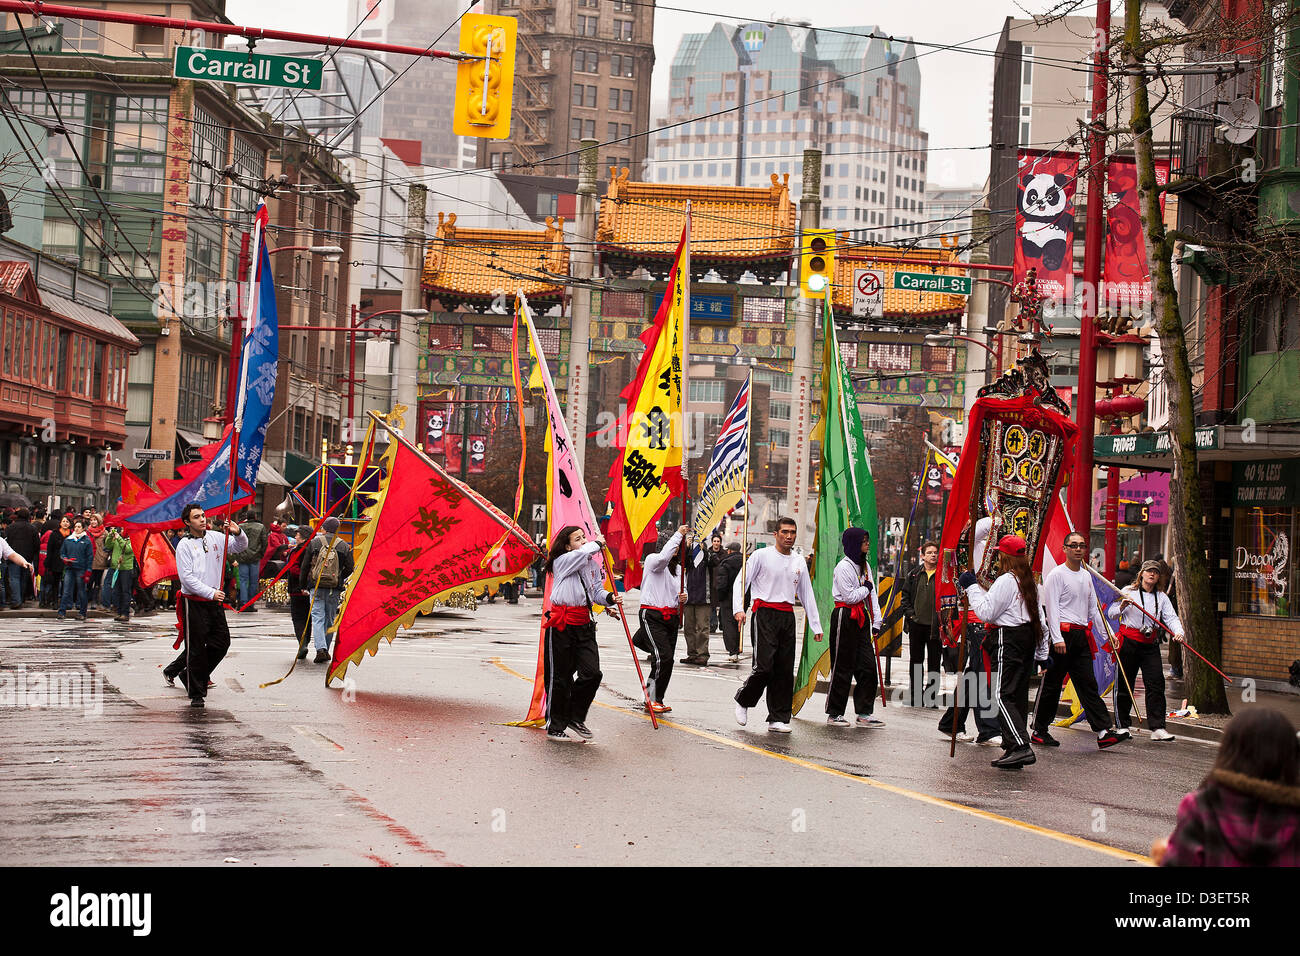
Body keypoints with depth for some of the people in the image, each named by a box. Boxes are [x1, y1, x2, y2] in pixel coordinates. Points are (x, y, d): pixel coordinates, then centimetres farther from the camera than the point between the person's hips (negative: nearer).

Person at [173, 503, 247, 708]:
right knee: (196, 649, -1)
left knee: (222, 642, 7)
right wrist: (210, 593, -18)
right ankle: (196, 694, 8)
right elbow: (186, 577, -13)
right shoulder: (184, 545, -8)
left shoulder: (216, 537, 7)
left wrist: (238, 534, -10)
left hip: (215, 601, 5)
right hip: (194, 603, -5)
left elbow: (240, 547, 13)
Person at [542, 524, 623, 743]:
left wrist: (610, 598, -5)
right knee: (559, 677, 2)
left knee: (592, 673, -3)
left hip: (583, 624, 6)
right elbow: (582, 553, -25)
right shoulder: (562, 561, -7)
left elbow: (597, 590, 16)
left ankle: (576, 718, 18)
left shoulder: (592, 564, 12)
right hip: (561, 625, -6)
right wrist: (598, 543, -6)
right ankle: (555, 727, 14)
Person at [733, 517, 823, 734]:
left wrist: (816, 626, 15)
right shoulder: (761, 556, -1)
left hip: (788, 617, 5)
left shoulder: (799, 562, 14)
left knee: (785, 671, 2)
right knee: (764, 666, -13)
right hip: (766, 614, -5)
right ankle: (743, 700, 12)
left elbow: (807, 594, 18)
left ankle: (778, 719, 7)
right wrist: (738, 609, -18)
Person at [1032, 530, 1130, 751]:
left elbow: (1093, 609, 23)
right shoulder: (1056, 574, -6)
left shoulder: (1086, 575, 18)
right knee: (1051, 684, 0)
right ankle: (1039, 730, 9)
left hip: (1082, 636, 7)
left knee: (1088, 684, 1)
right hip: (1063, 635, -7)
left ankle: (1104, 732, -6)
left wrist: (1105, 636, 20)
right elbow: (1051, 608, -13)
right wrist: (1057, 638, -21)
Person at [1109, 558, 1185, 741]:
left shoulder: (1162, 598, 13)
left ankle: (1157, 728, -11)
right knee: (1124, 684, 2)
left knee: (1156, 684, -8)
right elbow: (1111, 614, 5)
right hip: (1129, 642, -3)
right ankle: (1122, 726, 13)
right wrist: (1122, 607, -16)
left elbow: (1171, 618, 0)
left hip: (1150, 645, 3)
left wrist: (1178, 632, -19)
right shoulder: (1128, 592, 4)